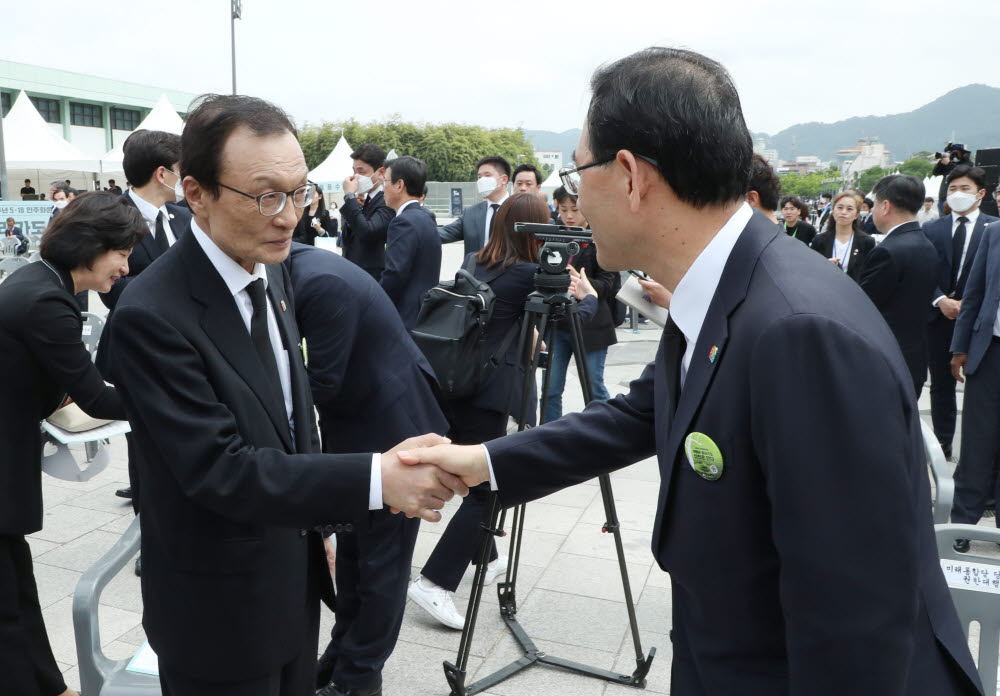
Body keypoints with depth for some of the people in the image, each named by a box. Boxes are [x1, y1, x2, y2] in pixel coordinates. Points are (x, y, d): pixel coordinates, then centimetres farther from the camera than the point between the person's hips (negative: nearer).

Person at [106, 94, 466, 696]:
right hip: (220, 609, -7)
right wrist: (375, 478, -33)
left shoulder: (273, 271, 0)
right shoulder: (152, 314, -25)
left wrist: (319, 522, 12)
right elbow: (218, 468, -27)